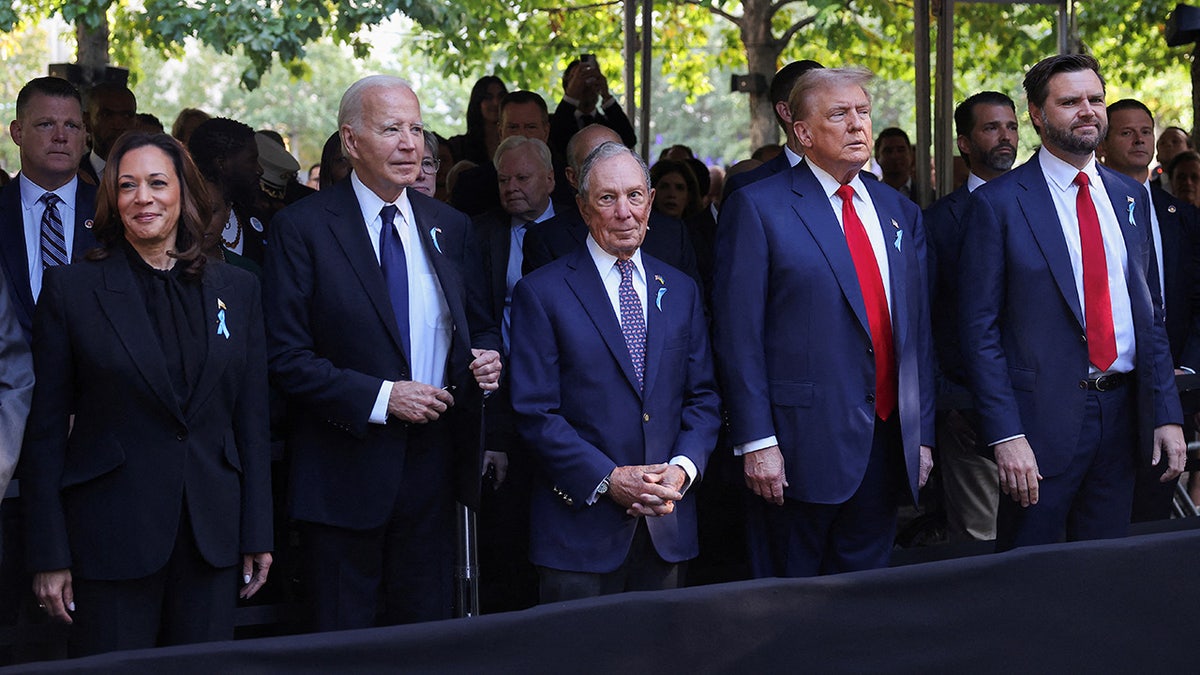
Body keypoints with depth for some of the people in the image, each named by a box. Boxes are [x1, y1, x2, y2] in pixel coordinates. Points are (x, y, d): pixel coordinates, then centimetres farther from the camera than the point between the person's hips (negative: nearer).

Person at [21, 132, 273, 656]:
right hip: (110, 530, -3)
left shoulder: (237, 289, 8)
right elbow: (46, 430, -1)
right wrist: (50, 555, -5)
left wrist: (258, 535, 4)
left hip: (212, 532, 3)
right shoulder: (71, 289, -1)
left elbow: (252, 420, 8)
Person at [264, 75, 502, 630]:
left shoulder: (449, 227, 9)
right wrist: (380, 397, -19)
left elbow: (476, 326, 17)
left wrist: (488, 357, -6)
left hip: (434, 468, 5)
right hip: (345, 475, -4)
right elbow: (286, 357, -12)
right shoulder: (300, 229, -7)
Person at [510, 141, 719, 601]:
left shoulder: (681, 291, 12)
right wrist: (609, 479, -15)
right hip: (581, 525, -4)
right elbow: (535, 412, -8)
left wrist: (682, 468, -8)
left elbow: (703, 398, 10)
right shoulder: (541, 293, -3)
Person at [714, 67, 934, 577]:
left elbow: (918, 329, 15)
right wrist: (756, 442, -14)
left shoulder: (900, 213, 14)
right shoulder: (757, 207, -4)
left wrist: (922, 433, 10)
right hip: (800, 447, -5)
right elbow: (737, 333, -9)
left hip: (888, 445, 5)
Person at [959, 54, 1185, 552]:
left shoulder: (1131, 198, 11)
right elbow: (980, 329, -9)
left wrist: (1167, 415, 4)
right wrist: (1006, 435, -15)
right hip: (1043, 417, -5)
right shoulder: (999, 203, -6)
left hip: (1122, 415, 5)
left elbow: (1150, 313, 13)